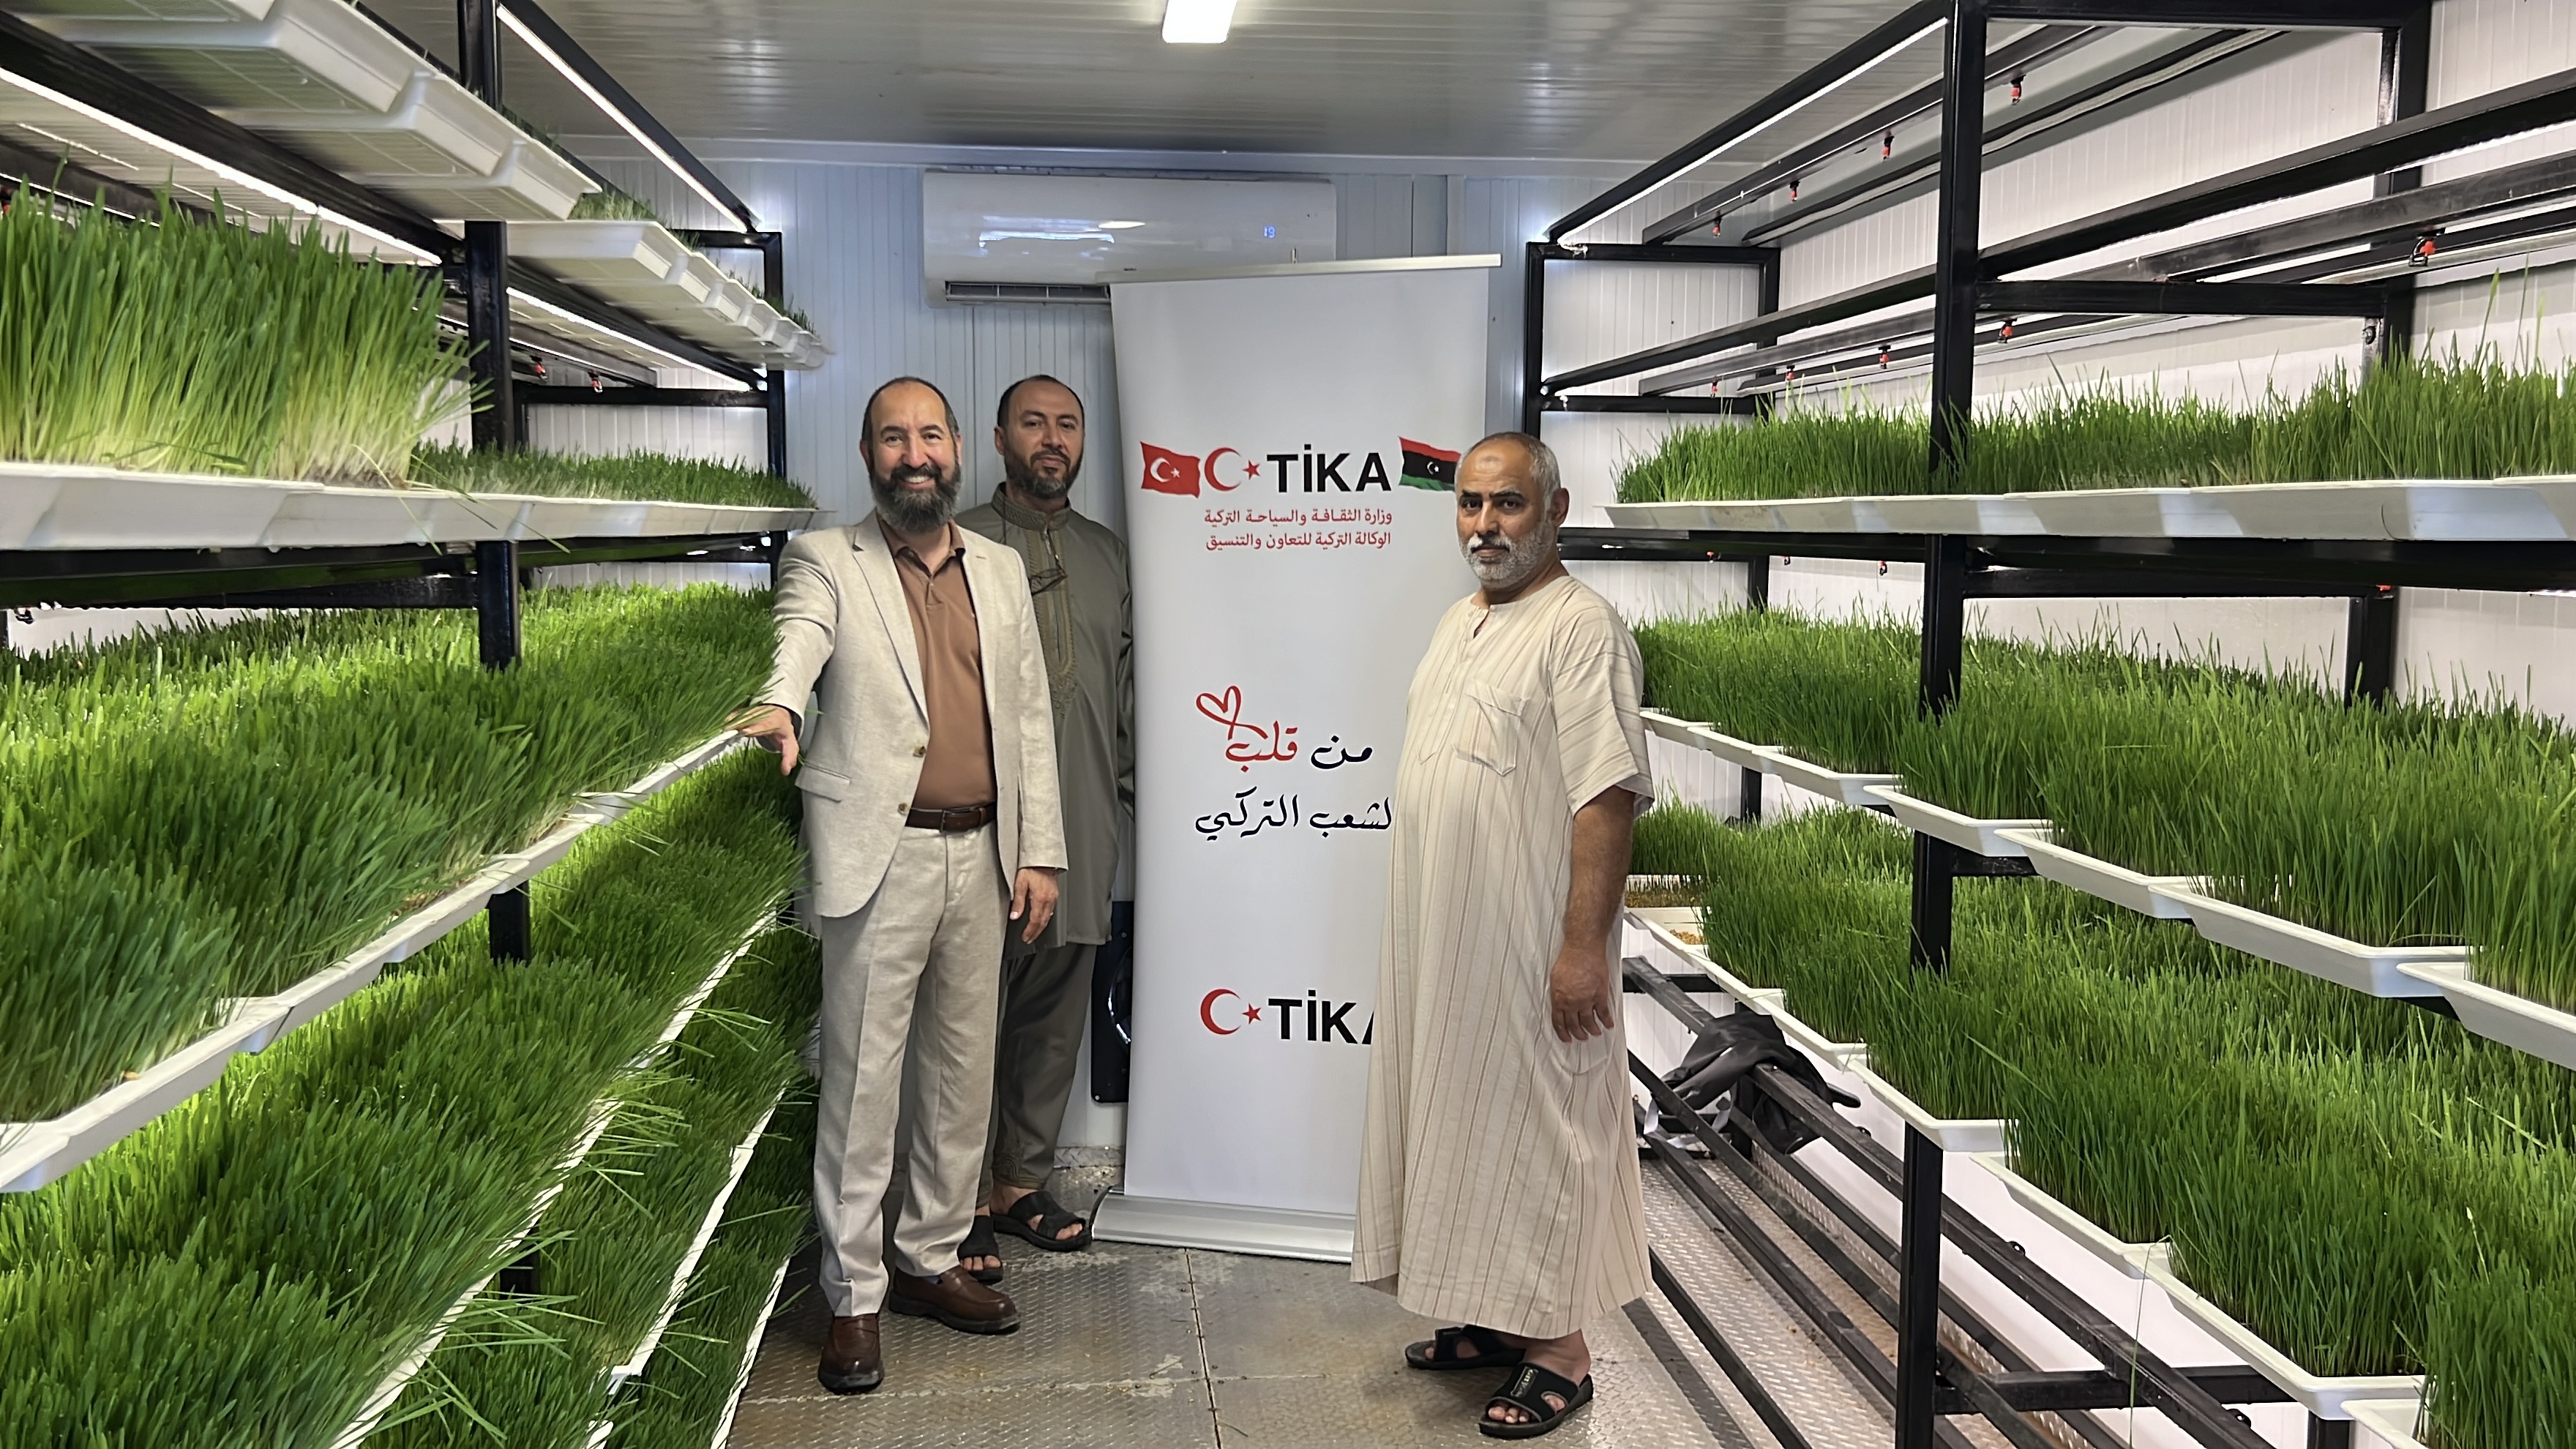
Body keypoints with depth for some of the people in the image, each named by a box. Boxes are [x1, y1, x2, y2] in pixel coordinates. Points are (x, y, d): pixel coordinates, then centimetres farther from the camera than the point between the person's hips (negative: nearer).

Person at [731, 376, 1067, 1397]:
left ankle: (930, 1261, 29)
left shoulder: (1000, 569, 14)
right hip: (880, 853, -5)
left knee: (961, 1071, 13)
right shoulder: (826, 561, 0)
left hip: (981, 853, 5)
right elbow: (798, 641, -21)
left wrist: (1037, 851, 7)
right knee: (863, 1077, 0)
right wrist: (781, 708, -45)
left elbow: (1029, 713, 13)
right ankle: (854, 1297, 11)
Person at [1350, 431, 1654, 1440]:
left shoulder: (1580, 627, -14)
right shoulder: (1458, 622, 14)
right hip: (1441, 940, 9)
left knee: (1535, 1129, 0)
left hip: (1529, 945, -9)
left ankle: (1557, 1353, 13)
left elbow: (1607, 796, -21)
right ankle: (1492, 1318, 30)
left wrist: (1584, 944, -25)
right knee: (1462, 1120, 16)